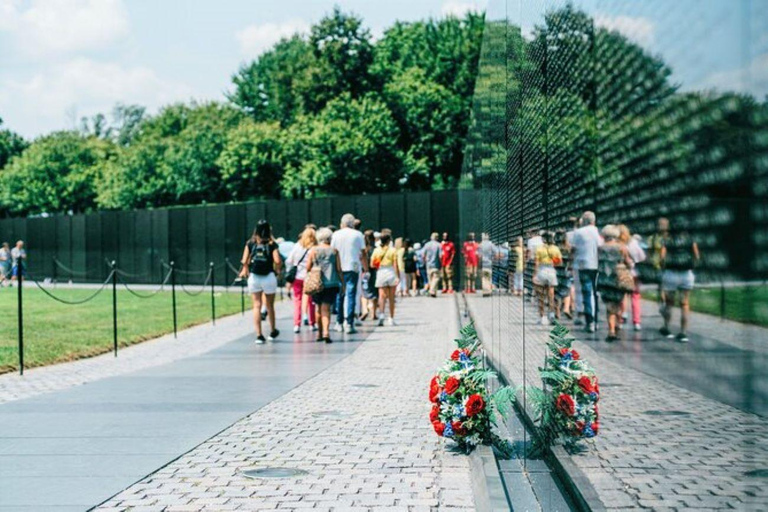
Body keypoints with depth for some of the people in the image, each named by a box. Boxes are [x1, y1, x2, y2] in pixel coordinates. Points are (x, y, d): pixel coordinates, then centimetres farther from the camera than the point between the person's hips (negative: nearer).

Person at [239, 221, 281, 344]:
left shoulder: (250, 243, 2)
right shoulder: (272, 244, -2)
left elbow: (244, 261, -4)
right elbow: (277, 260, -14)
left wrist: (245, 270, 15)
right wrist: (277, 270, 6)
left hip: (254, 277, 1)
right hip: (269, 277, -1)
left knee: (257, 306, 4)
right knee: (270, 306, 15)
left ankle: (259, 335, -1)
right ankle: (272, 331, 30)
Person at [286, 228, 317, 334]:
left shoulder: (296, 247, 1)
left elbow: (288, 262, 2)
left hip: (297, 277, 2)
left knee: (297, 300, 7)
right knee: (310, 301, 12)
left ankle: (296, 325, 0)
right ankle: (312, 324, 19)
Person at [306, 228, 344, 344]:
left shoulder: (313, 250, 3)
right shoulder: (334, 251, 2)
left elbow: (308, 268, 2)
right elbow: (339, 270, 1)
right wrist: (342, 283, 7)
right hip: (331, 284, -1)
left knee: (320, 309, 15)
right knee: (326, 309, -5)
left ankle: (320, 333, 24)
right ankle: (326, 332, -22)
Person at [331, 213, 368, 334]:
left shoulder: (336, 234, 5)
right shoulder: (358, 235, 3)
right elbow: (363, 254, 3)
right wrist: (366, 268, 11)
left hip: (339, 269, 1)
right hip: (353, 268, -1)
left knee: (339, 295, 11)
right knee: (351, 295, -2)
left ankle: (339, 323, 15)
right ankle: (349, 324, -7)